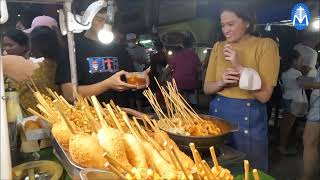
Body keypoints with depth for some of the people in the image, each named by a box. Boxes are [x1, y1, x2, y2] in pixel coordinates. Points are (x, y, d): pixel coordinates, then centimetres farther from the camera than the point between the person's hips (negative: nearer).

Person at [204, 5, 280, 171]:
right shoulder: (218, 47, 5)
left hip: (249, 117, -4)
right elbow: (207, 88, 6)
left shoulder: (265, 45, -8)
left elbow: (264, 95, -14)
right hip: (218, 112, 4)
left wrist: (239, 67, -22)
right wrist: (221, 82, -15)